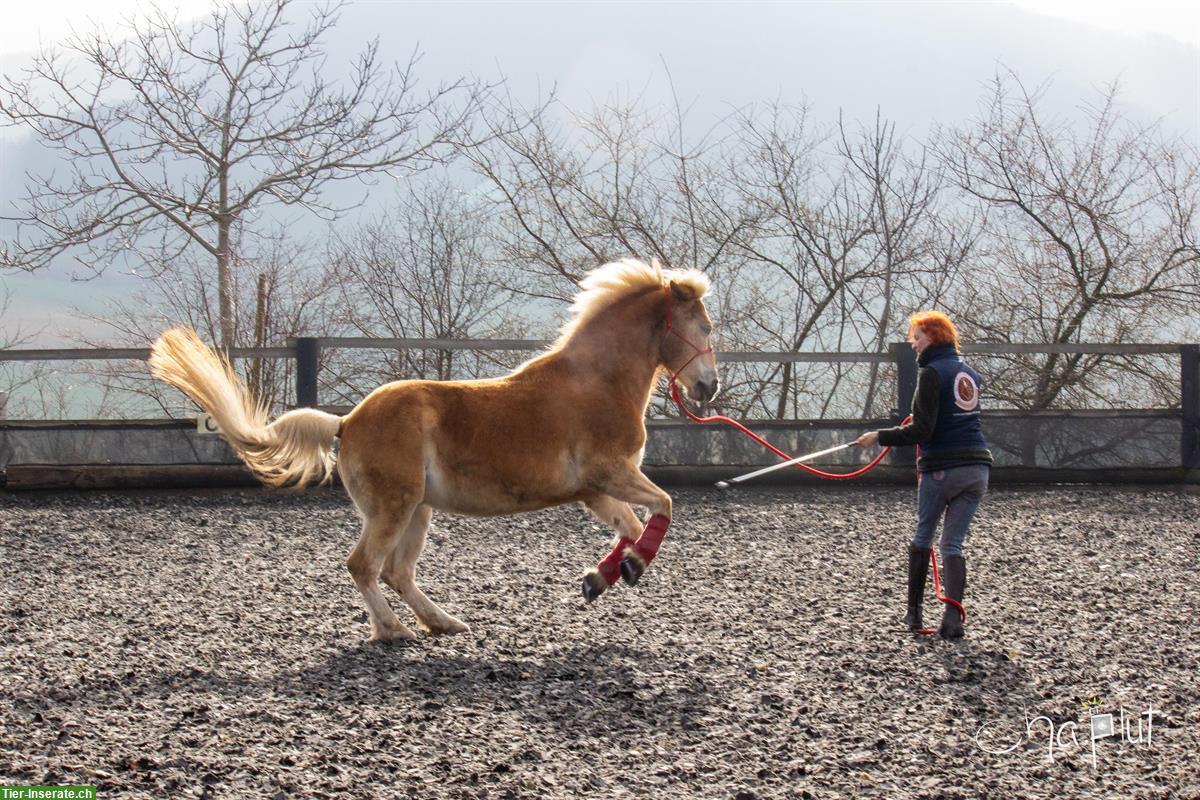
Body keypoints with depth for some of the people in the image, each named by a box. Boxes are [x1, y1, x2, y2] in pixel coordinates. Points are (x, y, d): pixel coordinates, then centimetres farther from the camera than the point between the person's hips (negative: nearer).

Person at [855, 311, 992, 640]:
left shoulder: (932, 372, -9)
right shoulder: (969, 373, 14)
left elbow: (922, 430, -15)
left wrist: (880, 437, -8)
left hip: (941, 468, -6)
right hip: (977, 467, 6)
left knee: (922, 538, 13)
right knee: (952, 544, 4)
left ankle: (913, 613, 20)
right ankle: (952, 618, -12)